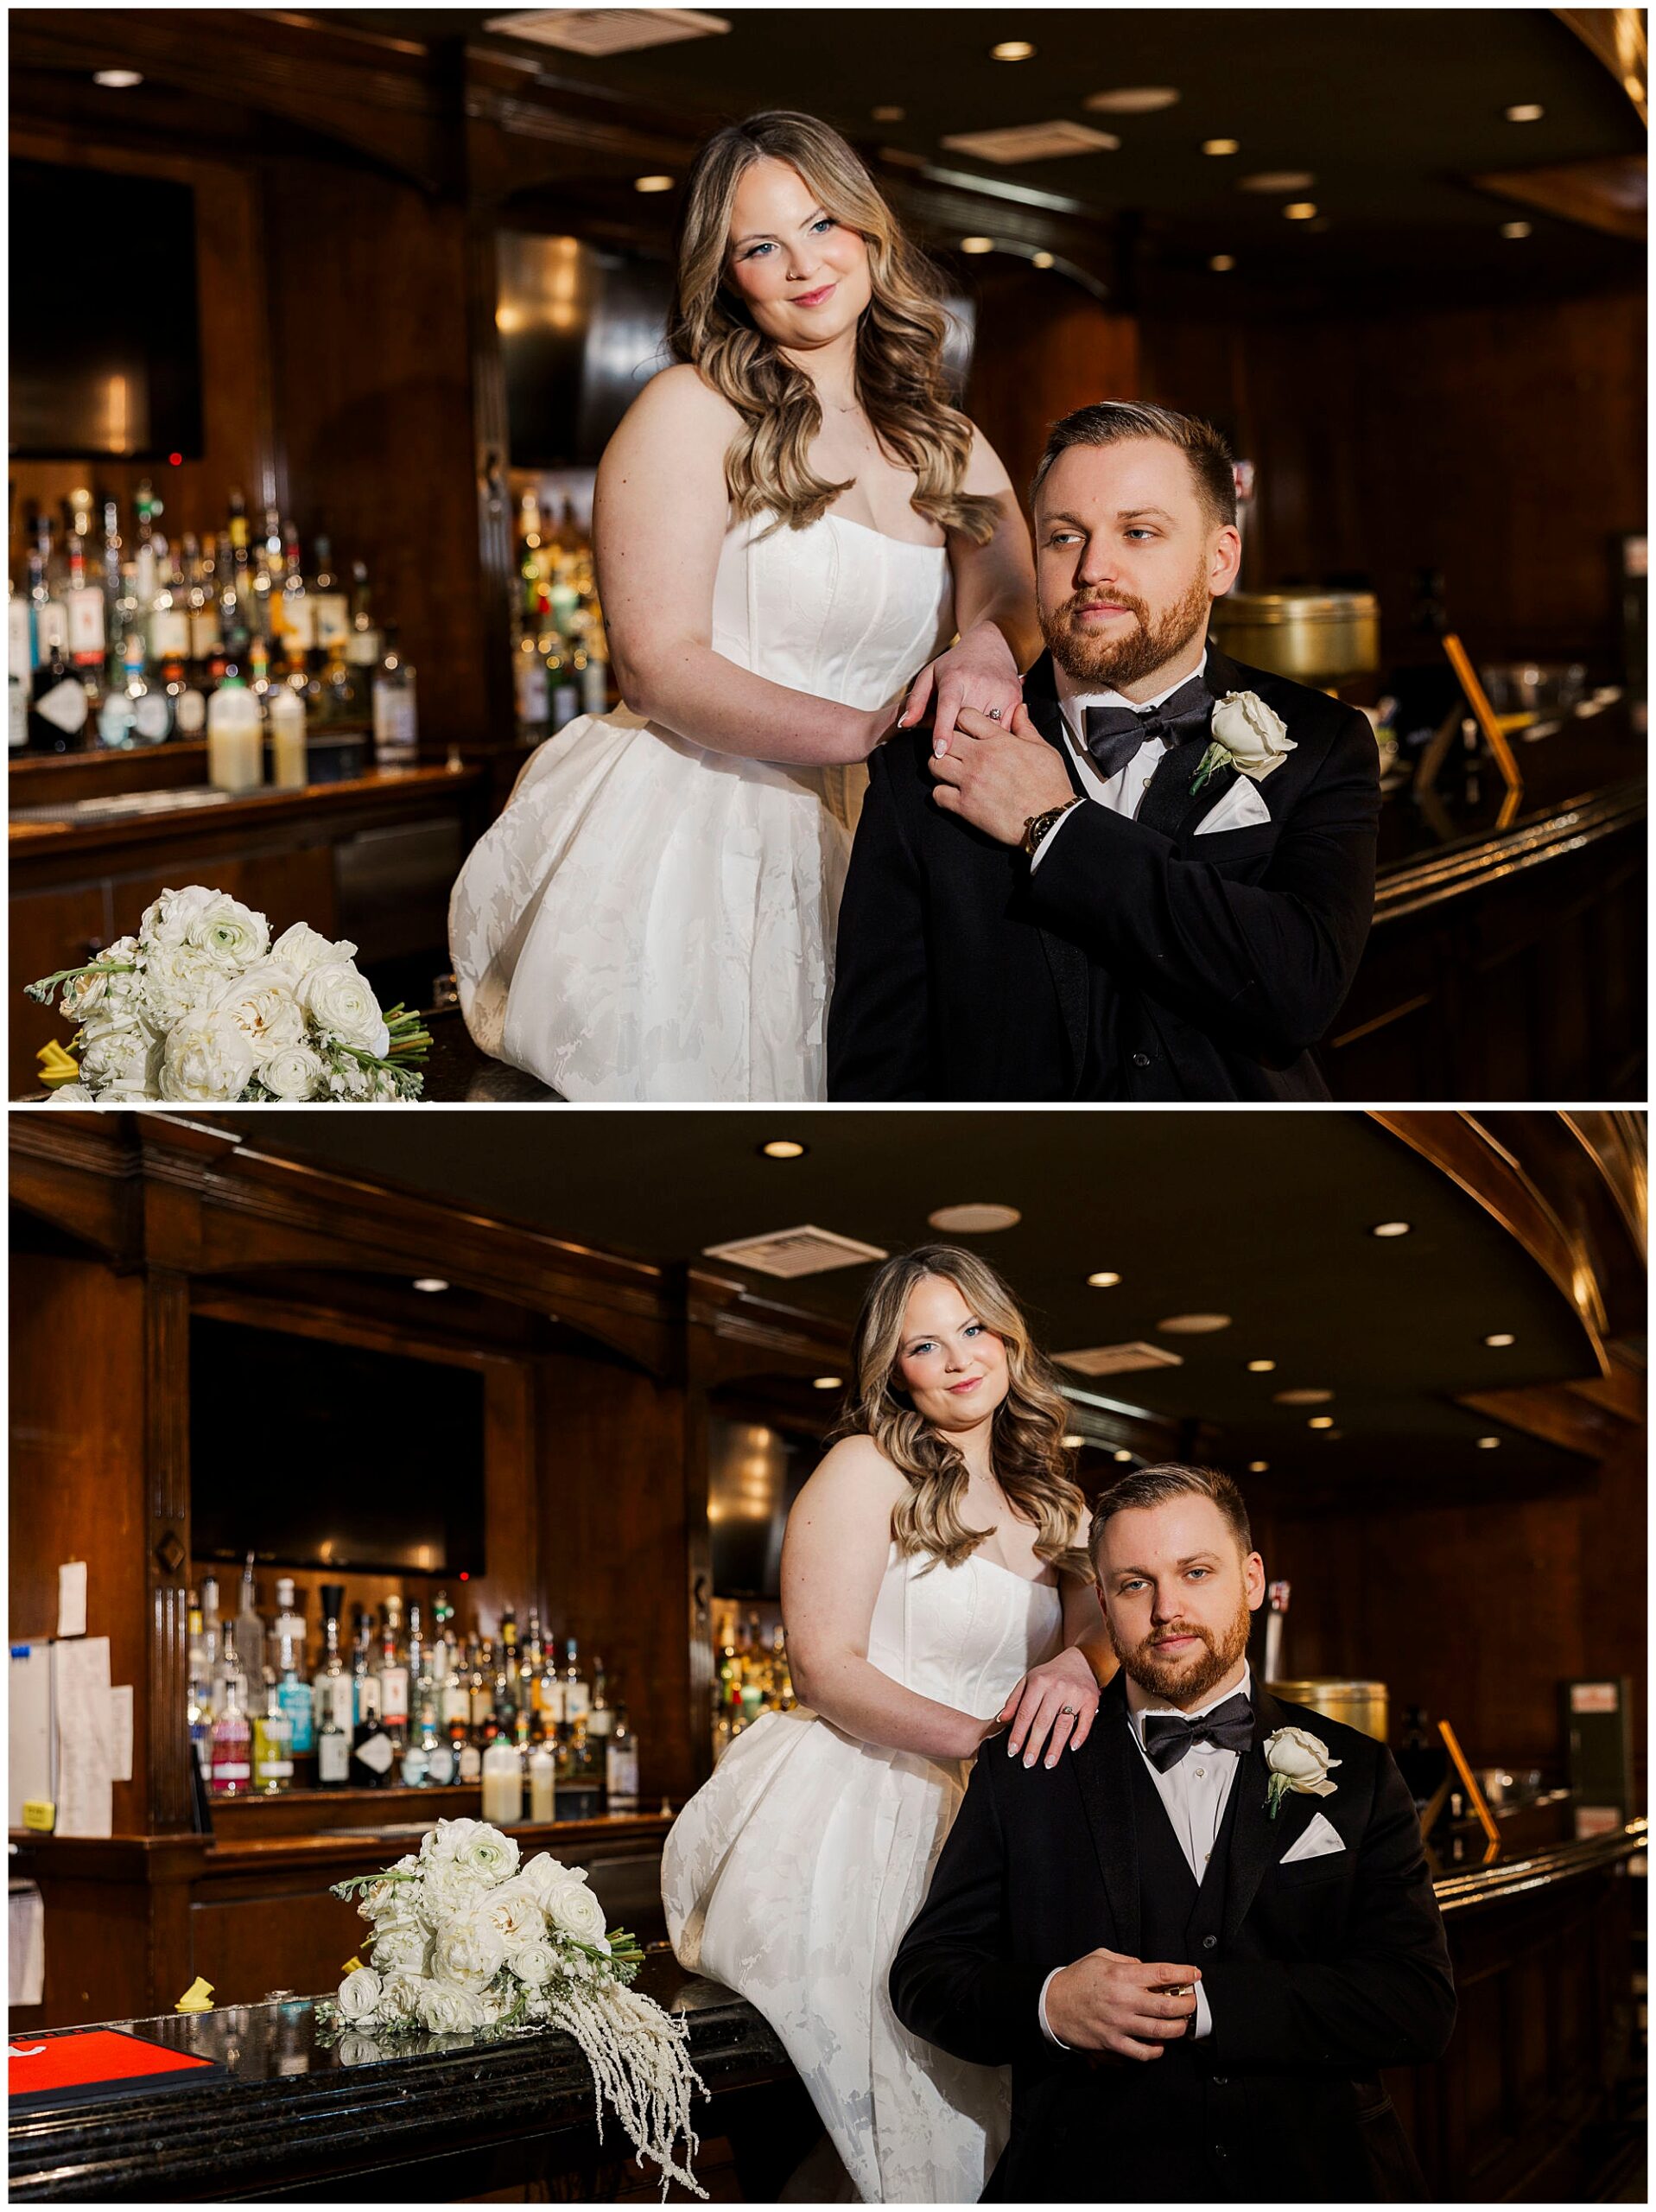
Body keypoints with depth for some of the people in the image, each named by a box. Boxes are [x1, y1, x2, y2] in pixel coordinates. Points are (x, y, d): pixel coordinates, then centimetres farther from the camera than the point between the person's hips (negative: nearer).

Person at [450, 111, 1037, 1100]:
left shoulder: (951, 450, 15)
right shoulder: (693, 411, -4)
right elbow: (658, 665, -12)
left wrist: (988, 643, -18)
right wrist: (872, 735, -20)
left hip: (815, 863, 5)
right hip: (662, 838, -5)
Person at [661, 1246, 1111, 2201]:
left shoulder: (1050, 1502, 17)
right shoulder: (870, 1469, -3)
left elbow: (1095, 1626, 10)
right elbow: (828, 1667, -10)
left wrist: (1077, 1664, -16)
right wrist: (982, 1743, -21)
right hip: (847, 1826, -6)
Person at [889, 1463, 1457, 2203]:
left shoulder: (1356, 1775, 13)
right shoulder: (1025, 1771, 12)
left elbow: (1421, 2004, 3)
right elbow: (923, 1972, 10)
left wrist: (1201, 2004, -10)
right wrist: (1048, 2004, -12)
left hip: (1310, 2182, 2)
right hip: (1091, 2183, -2)